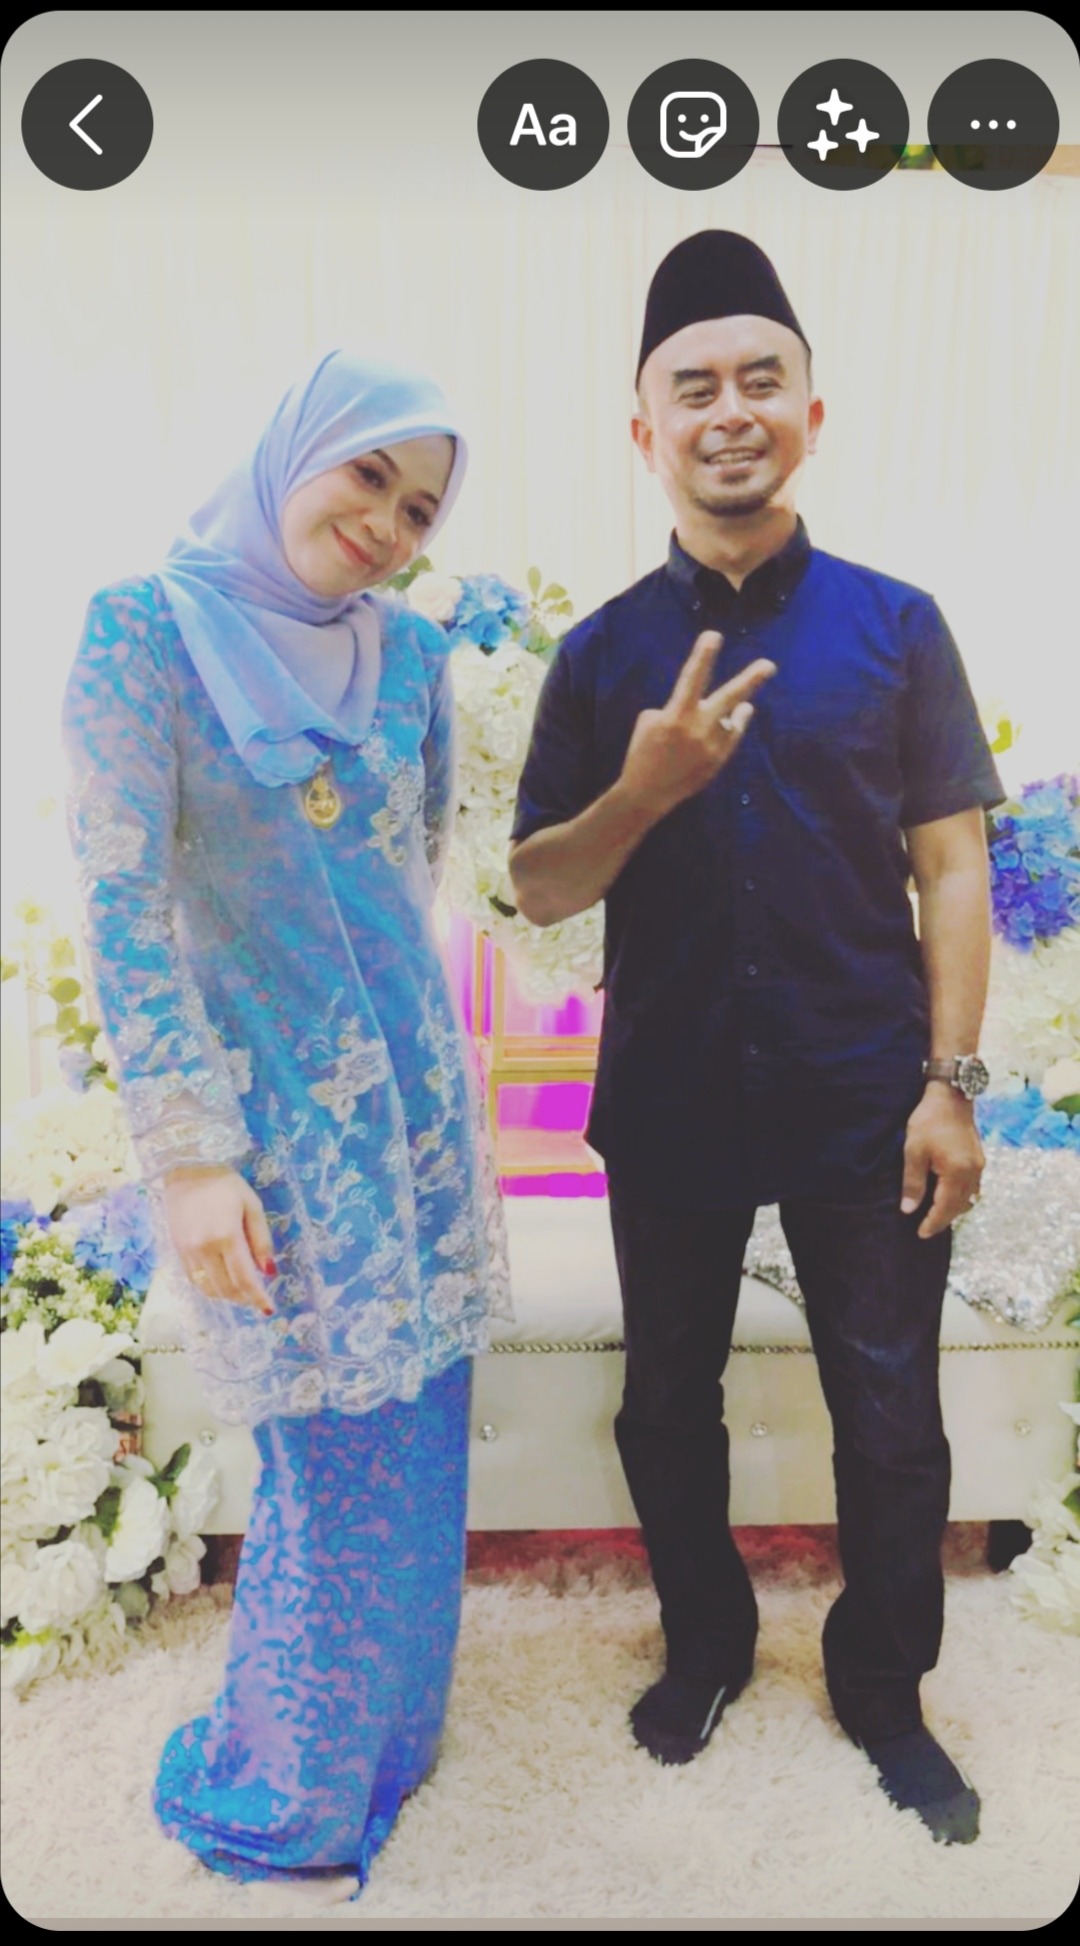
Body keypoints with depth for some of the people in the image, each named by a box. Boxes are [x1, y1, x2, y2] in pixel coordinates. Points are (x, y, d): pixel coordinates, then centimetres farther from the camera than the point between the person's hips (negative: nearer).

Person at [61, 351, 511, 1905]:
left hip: (411, 1090, 5)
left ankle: (381, 1724, 42)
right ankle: (288, 1789, 32)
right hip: (272, 1107, -5)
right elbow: (122, 908, -12)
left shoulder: (411, 652, 6)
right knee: (336, 1458, 4)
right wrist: (190, 1155, -15)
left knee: (413, 1436, 15)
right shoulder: (148, 631, -9)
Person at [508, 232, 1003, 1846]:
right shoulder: (605, 654, 1)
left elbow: (952, 869, -1)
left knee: (892, 1424, 10)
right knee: (668, 1408, 17)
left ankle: (885, 1694, 37)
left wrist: (951, 1080, -8)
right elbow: (540, 888, 0)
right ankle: (705, 1646, 44)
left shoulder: (895, 625, -1)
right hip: (670, 1101, 2)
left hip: (866, 1103, -1)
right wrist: (651, 786, -18)